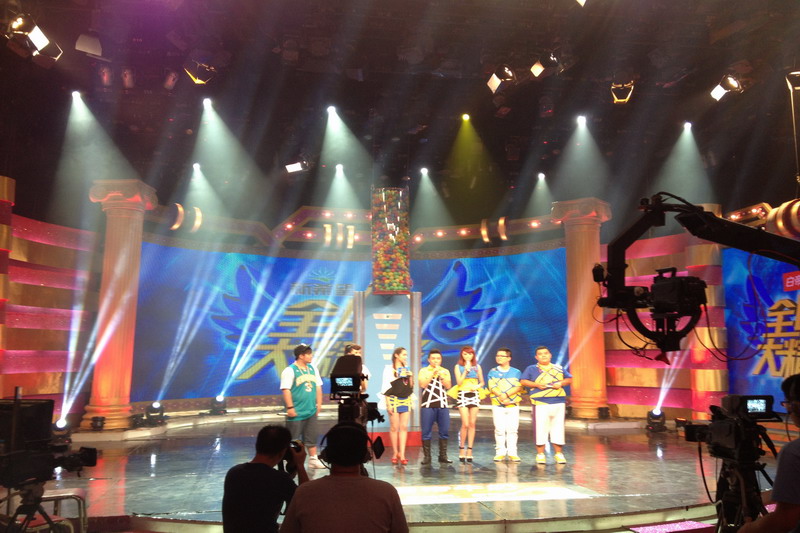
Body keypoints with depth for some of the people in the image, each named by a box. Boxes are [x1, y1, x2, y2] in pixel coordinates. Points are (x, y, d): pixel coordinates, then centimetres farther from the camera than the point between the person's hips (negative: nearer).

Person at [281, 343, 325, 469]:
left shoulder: (312, 369, 10)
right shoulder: (290, 371, -11)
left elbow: (318, 387, 15)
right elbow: (286, 390, -15)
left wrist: (319, 404, 11)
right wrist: (290, 407, -18)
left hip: (311, 411, 6)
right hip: (296, 412, -6)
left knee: (312, 437, 12)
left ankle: (313, 459, 22)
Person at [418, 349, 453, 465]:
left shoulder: (445, 371, 11)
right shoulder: (424, 371, 4)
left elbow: (448, 386, -1)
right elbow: (423, 385, -11)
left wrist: (440, 374, -10)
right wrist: (433, 372, -13)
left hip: (443, 405, 3)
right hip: (427, 405, -3)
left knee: (444, 431, 4)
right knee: (426, 432, 0)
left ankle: (443, 456, 14)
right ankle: (426, 456, 7)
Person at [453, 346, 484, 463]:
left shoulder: (477, 366, 11)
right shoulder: (458, 366, 4)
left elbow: (482, 382, 15)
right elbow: (459, 382, -5)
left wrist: (478, 386, -6)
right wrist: (466, 370, -10)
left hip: (474, 395, 3)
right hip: (463, 395, -3)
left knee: (472, 424, 1)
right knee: (465, 424, -10)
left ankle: (469, 451, 7)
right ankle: (462, 449, 6)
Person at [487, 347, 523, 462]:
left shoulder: (516, 372, 8)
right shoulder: (492, 372, 9)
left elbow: (519, 387, -4)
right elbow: (492, 387, -3)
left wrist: (506, 394, -16)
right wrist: (501, 396, -19)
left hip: (513, 405, 0)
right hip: (497, 405, 0)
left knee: (512, 430, -1)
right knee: (499, 429, -2)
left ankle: (512, 453, 5)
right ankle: (500, 453, 6)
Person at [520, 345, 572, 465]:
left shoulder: (558, 368, 16)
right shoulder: (531, 369, 7)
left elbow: (569, 379, 16)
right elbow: (523, 381, 2)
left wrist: (561, 383, -4)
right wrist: (536, 385, -11)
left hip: (559, 402, 3)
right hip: (540, 403, -3)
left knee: (558, 428, 6)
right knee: (541, 428, -3)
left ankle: (559, 454, 17)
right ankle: (540, 454, 8)